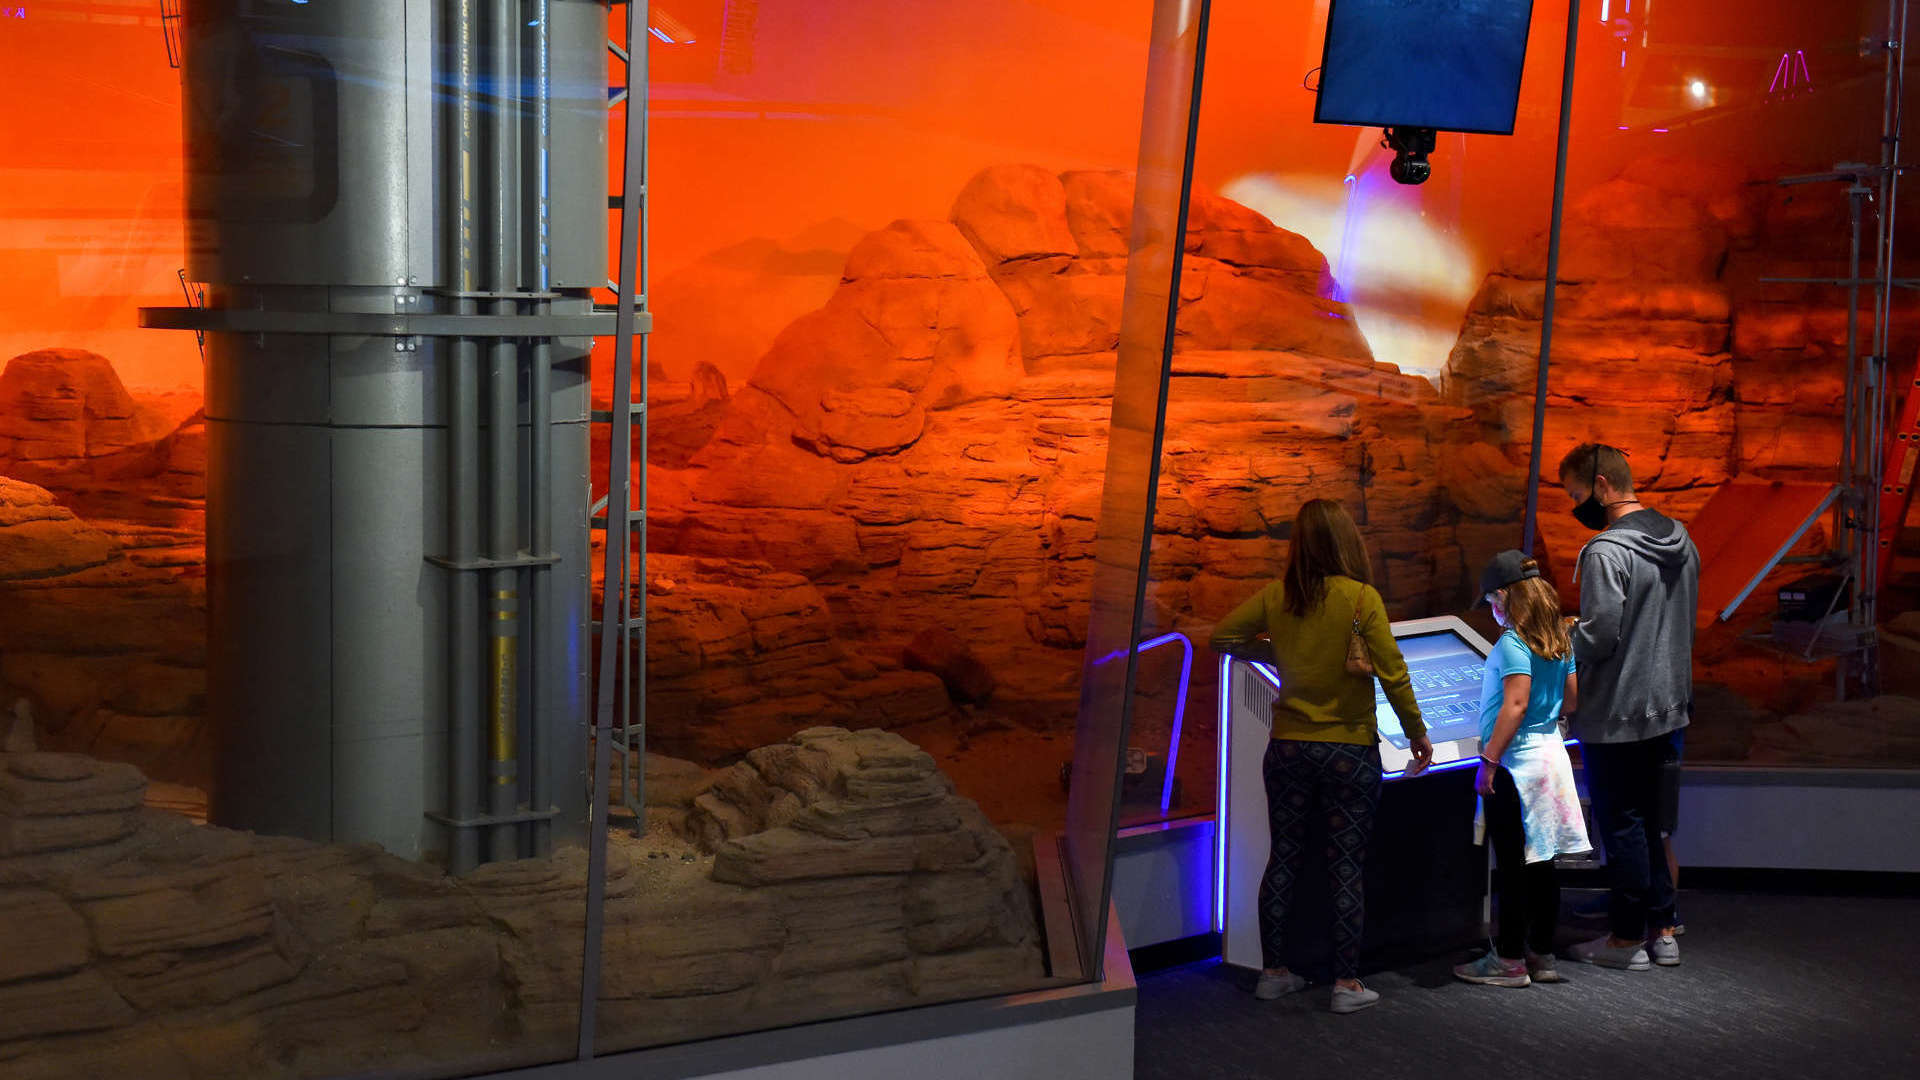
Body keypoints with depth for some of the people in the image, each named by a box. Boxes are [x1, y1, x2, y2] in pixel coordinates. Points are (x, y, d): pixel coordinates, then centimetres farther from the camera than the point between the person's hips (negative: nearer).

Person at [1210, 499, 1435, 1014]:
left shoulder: (1276, 596, -2)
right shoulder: (1362, 599, -12)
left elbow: (1224, 636, 8)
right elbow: (1393, 673, -11)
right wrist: (1418, 735, -1)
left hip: (1289, 749, 4)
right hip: (1349, 752, -3)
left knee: (1283, 859, 12)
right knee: (1348, 868, 4)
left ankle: (1273, 972, 20)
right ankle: (1346, 983, 8)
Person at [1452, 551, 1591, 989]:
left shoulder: (1512, 644, -16)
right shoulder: (1559, 641, 8)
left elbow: (1515, 706, -22)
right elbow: (1571, 699, 16)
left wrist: (1489, 760, -19)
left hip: (1515, 763, -8)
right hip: (1550, 754, 8)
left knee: (1513, 865, -2)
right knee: (1541, 863, 13)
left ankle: (1509, 961, 4)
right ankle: (1542, 955, 19)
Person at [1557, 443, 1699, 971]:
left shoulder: (1606, 552, -20)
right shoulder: (1680, 541, 7)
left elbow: (1600, 636, -23)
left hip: (1617, 716, -8)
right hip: (1669, 708, 8)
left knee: (1621, 826, 3)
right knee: (1656, 823, 16)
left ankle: (1627, 938, 12)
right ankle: (1662, 930, 23)